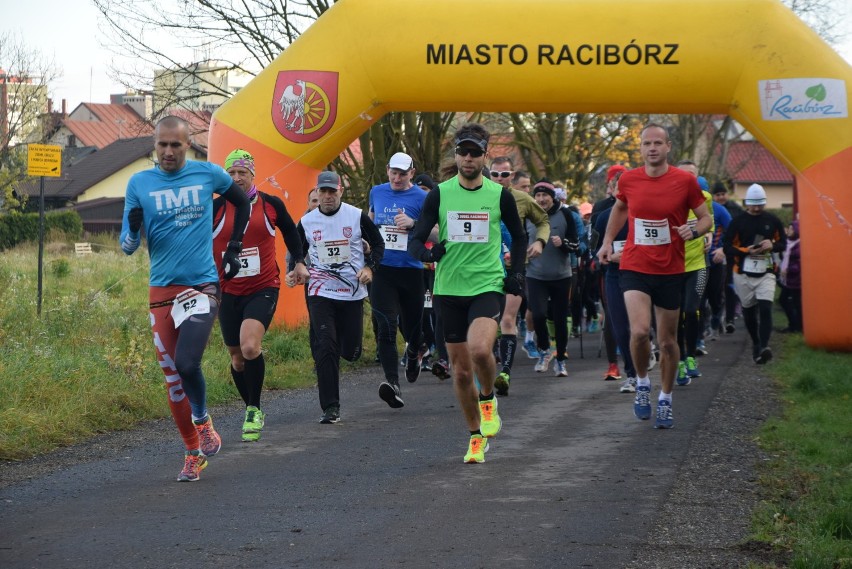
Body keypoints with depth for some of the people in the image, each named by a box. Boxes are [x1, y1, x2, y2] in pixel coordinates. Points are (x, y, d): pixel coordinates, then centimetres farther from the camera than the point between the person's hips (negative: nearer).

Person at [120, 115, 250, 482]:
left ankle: (203, 420, 9)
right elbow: (127, 246, 2)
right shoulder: (139, 183, 1)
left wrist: (234, 248, 15)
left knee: (187, 364, -20)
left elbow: (243, 202, 20)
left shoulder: (208, 174, 0)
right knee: (172, 378, 4)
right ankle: (193, 453, 19)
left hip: (203, 285, -2)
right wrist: (133, 228, -20)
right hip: (161, 290, 2)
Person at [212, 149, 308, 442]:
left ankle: (254, 410, -8)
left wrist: (299, 262, 13)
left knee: (250, 346, -24)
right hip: (229, 293, 2)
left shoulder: (271, 204, -1)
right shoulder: (215, 208, -4)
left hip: (264, 289, -2)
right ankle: (253, 411, 30)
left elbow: (290, 231, 18)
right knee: (237, 357, 8)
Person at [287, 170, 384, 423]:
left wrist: (369, 267, -7)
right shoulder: (306, 222, 2)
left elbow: (378, 243, 9)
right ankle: (330, 408, -7)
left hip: (353, 291, 0)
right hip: (320, 293, 0)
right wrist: (293, 272, -4)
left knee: (351, 352, 5)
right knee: (325, 348, -12)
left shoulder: (357, 216, -2)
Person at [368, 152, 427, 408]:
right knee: (386, 327, -13)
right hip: (382, 269, 1)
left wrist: (413, 223, -22)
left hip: (411, 269, -1)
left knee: (412, 323, 12)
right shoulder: (377, 192, 9)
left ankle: (413, 354, 48)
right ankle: (393, 383, -21)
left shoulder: (421, 197, -3)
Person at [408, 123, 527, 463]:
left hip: (488, 286, -2)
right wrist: (428, 252, -21)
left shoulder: (499, 195, 3)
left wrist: (516, 272, 4)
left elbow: (519, 237, 18)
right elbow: (415, 241, 1)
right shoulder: (439, 194, 2)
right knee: (461, 370, 5)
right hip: (448, 290, 2)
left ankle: (488, 399, 4)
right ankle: (476, 437, 23)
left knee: (480, 349, -27)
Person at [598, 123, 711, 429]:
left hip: (670, 271, 0)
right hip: (634, 268, 0)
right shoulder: (628, 180, 1)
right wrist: (607, 241, 17)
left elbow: (706, 217, 3)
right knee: (639, 331, -20)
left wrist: (694, 231, -17)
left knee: (668, 341, 8)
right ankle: (642, 384, 7)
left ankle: (665, 399, 26)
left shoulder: (685, 181, -5)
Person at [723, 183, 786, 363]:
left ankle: (764, 347, -26)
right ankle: (756, 343, 28)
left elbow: (783, 243, 12)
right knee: (748, 310, 10)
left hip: (766, 272, -1)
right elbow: (728, 247, -1)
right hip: (743, 273, 1)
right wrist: (747, 251, -16)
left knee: (765, 308, -16)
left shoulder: (773, 221, 6)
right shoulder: (738, 222, 1)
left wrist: (772, 245, -10)